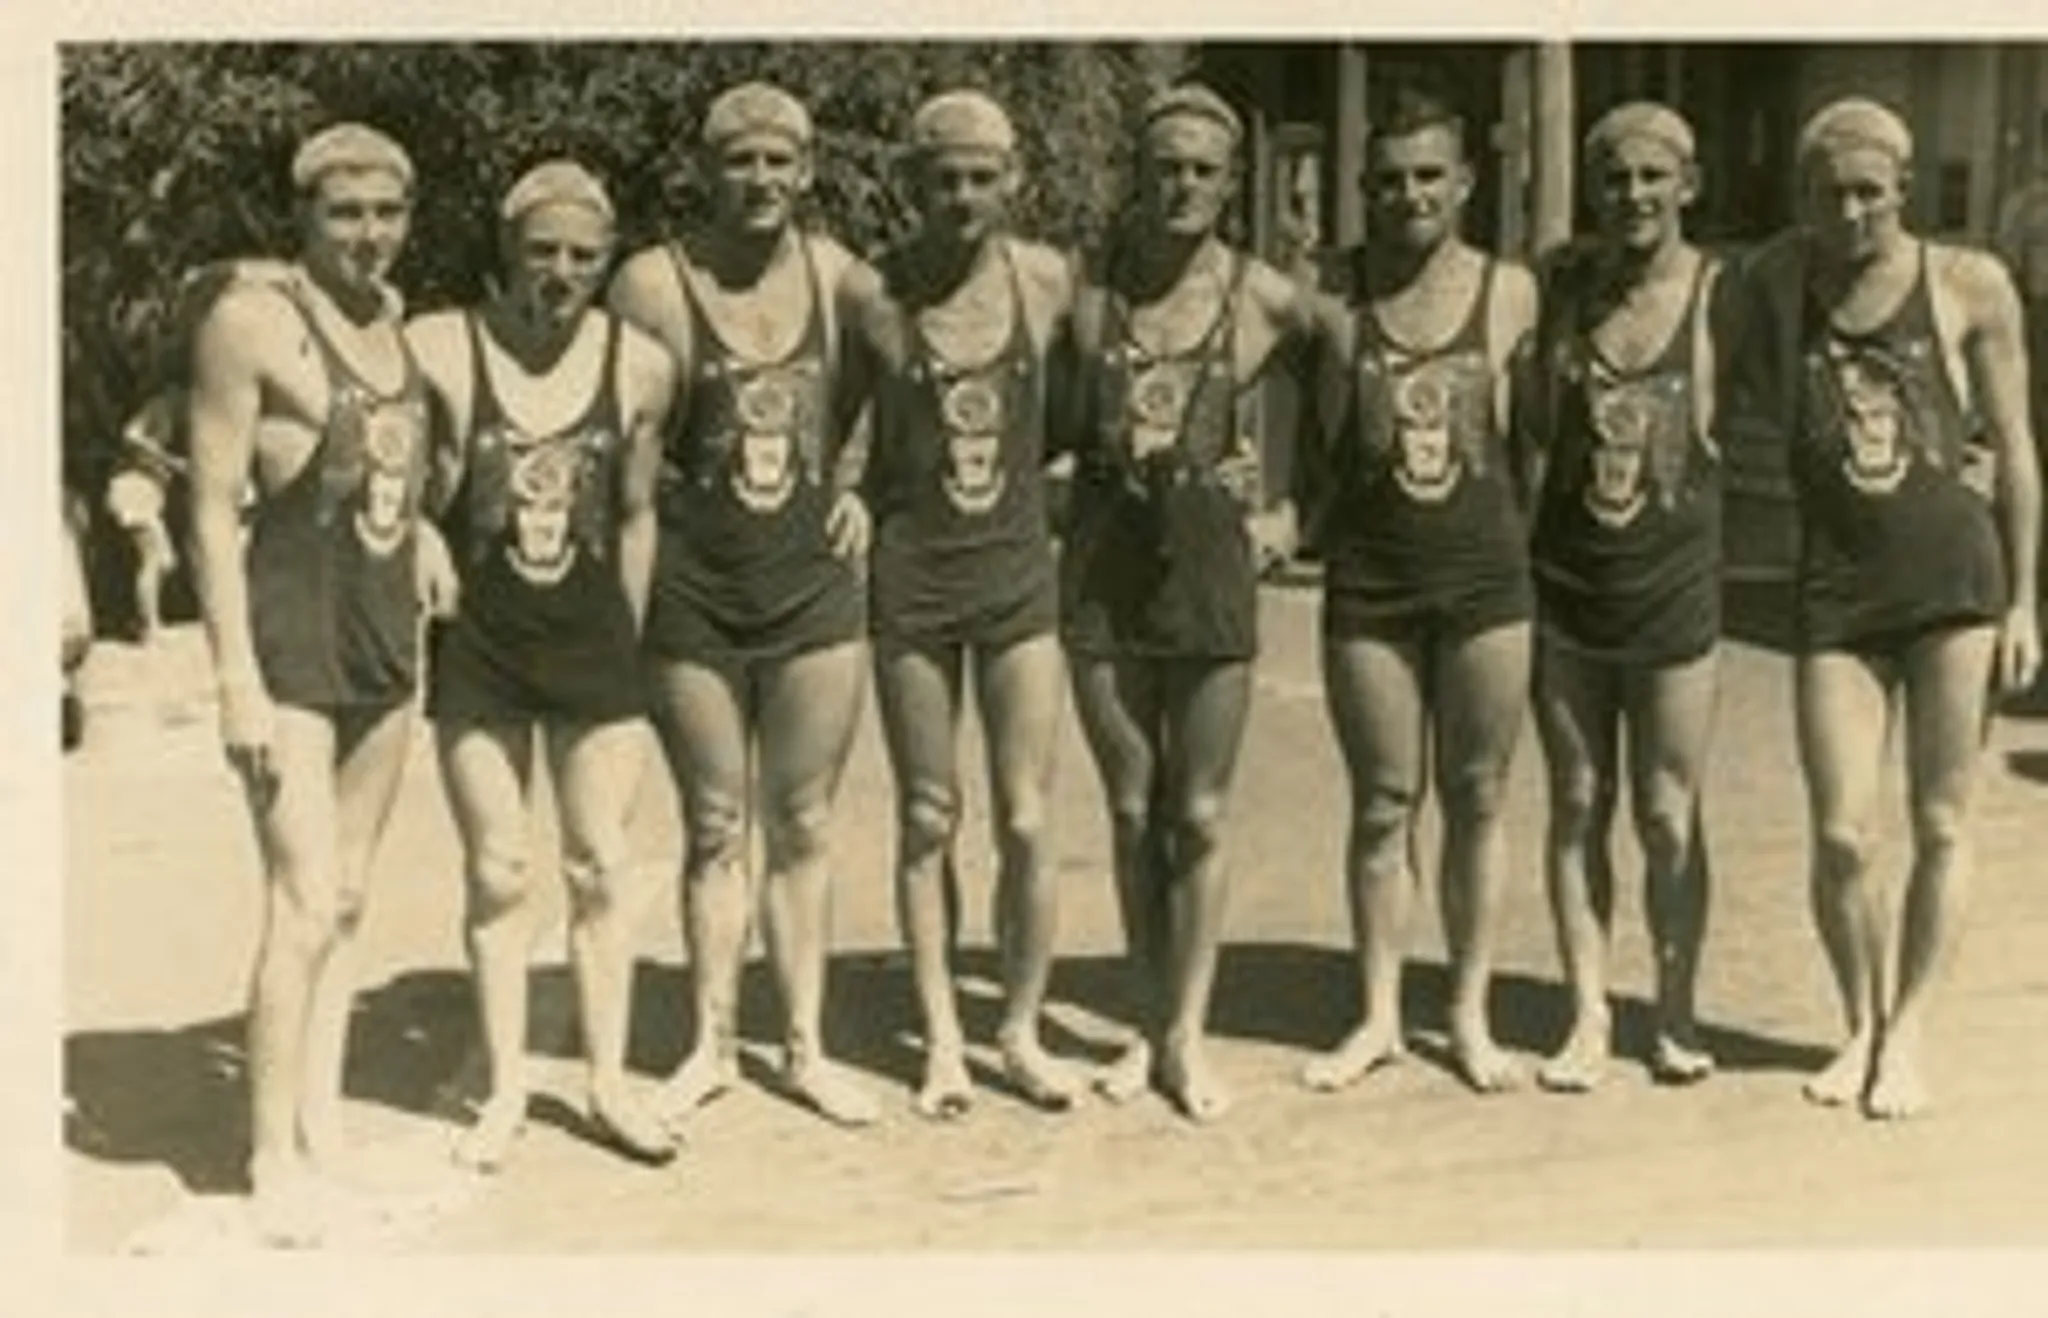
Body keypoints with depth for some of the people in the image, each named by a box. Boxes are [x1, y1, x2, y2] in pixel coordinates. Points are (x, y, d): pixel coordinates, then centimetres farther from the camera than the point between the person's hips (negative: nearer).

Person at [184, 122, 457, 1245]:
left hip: (388, 636, 7)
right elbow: (213, 510, -12)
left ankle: (323, 1135, 20)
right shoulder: (252, 320, -10)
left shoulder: (394, 319, 10)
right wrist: (237, 680, -16)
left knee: (347, 901, 11)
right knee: (303, 904, -10)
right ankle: (274, 1166, 0)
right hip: (293, 637, -7)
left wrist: (420, 527, 7)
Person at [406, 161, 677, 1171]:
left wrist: (627, 641, 9)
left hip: (593, 646, 2)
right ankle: (505, 1090, 20)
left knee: (599, 870, 8)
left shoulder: (641, 366, -4)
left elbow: (636, 516, 6)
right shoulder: (438, 352, -13)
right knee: (497, 875, 7)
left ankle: (609, 1083, 21)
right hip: (478, 650, -2)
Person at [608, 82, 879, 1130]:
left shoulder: (836, 273, 0)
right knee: (715, 829, 9)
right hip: (695, 596, -2)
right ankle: (712, 1045, 22)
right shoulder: (654, 283, -9)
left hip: (816, 586, 2)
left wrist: (854, 483, 4)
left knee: (803, 826, 10)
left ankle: (807, 1046, 20)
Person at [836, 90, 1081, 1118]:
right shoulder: (870, 294, -6)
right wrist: (851, 503, -2)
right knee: (926, 820, 7)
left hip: (1019, 571, 1)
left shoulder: (1048, 280, -3)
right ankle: (942, 1038, 20)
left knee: (1028, 823, 1)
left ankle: (1021, 1029, 18)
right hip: (910, 578, -1)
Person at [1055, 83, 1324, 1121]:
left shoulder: (1266, 300, -4)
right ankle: (1151, 1025, 23)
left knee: (1200, 816, 5)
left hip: (1209, 562, -1)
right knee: (1133, 812, 11)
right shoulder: (1085, 284, -3)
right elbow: (1054, 422, 5)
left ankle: (1188, 1033, 16)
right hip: (1103, 560, 1)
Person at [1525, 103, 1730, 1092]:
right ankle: (1588, 1018, 19)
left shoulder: (1720, 293, -5)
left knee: (1668, 817, 5)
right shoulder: (1565, 290, 3)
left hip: (1674, 588, -2)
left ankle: (1676, 1017, 22)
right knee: (1578, 806, 9)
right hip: (1566, 583, 3)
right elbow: (1537, 433, 4)